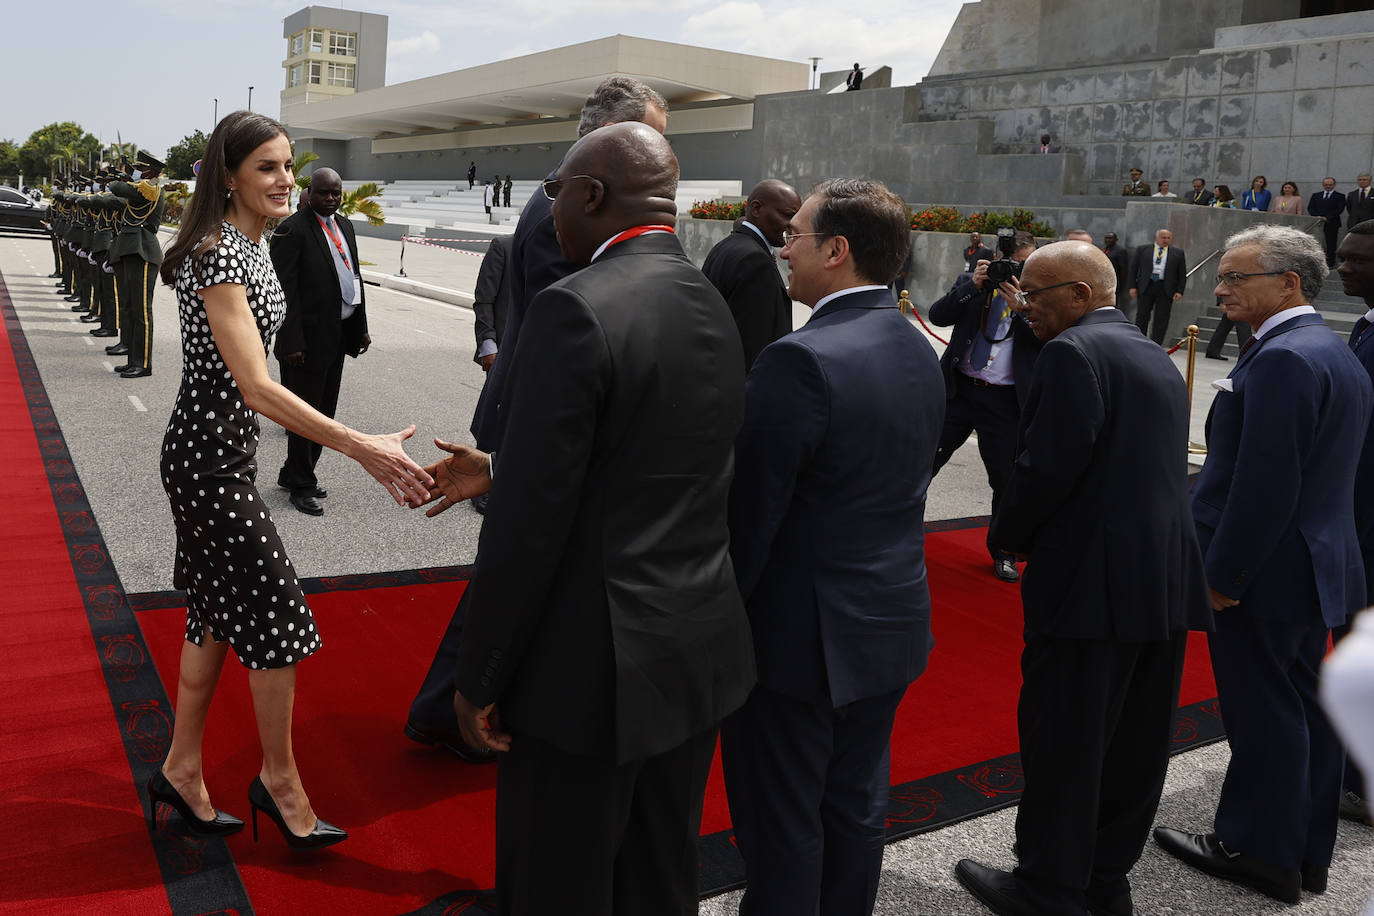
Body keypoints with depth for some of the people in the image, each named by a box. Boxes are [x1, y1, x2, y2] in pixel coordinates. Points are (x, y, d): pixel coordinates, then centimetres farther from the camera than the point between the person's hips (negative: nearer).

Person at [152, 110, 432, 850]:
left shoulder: (250, 244, 9)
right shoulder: (218, 255, -21)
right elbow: (256, 387, -28)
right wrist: (363, 449, -33)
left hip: (226, 450, 10)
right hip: (209, 456, -10)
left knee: (219, 612, 15)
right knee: (276, 614, -1)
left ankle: (182, 772, 29)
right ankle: (279, 782, 17)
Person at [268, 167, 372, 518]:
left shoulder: (345, 226, 13)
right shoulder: (292, 229, -12)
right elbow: (285, 290, -16)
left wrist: (361, 327, 12)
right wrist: (291, 343, -21)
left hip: (337, 335, 8)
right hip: (308, 337, -8)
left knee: (324, 411, 16)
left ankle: (294, 474, 30)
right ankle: (301, 485, 14)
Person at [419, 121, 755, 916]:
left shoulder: (576, 309, -20)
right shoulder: (715, 307, 6)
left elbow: (531, 520, -20)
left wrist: (479, 679, -9)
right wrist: (500, 471, 19)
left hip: (592, 670, -8)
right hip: (701, 652, 8)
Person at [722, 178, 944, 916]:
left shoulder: (801, 360, -23)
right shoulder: (920, 352, 4)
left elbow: (751, 509, -20)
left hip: (800, 636, -8)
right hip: (890, 626, 8)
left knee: (782, 830, 9)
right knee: (856, 812, 21)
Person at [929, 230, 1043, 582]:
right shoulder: (972, 283, 7)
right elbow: (938, 315, -6)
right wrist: (973, 285, -16)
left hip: (1005, 399, -1)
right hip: (959, 390, 1)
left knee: (1006, 479, 7)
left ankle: (1003, 552, 25)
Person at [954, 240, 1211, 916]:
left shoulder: (1073, 352, -13)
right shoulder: (1155, 358, 15)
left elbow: (1048, 467, -20)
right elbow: (1158, 469, 17)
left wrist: (1008, 536, -3)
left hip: (1092, 582, -9)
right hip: (1168, 581, 9)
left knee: (1060, 741, 4)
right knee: (1134, 740, 16)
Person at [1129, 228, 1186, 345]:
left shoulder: (1178, 253, 8)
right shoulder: (1143, 250, 8)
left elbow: (1182, 274, 7)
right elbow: (1133, 268, 8)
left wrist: (1180, 291, -3)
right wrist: (1133, 286, 0)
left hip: (1166, 290, 0)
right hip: (1145, 287, 0)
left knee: (1162, 320, -1)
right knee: (1142, 317, 1)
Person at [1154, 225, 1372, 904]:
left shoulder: (1282, 359, -20)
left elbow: (1265, 485, -25)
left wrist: (1222, 575, -18)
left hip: (1266, 572, -10)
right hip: (1317, 564, 10)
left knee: (1264, 714, 3)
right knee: (1303, 708, 18)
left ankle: (1259, 853, 18)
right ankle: (1306, 853, 31)